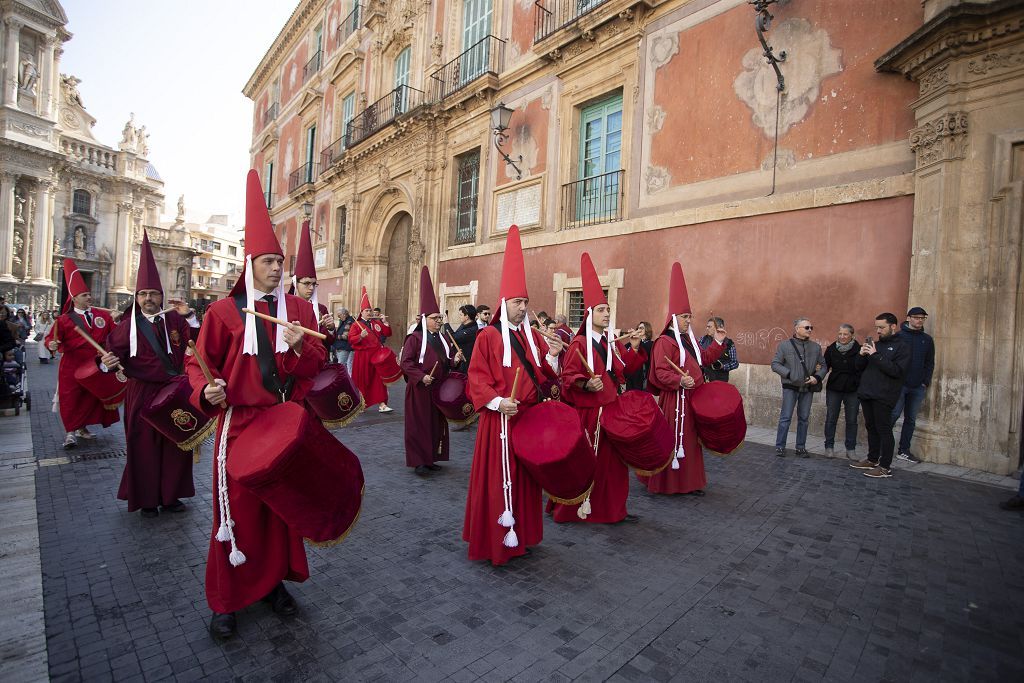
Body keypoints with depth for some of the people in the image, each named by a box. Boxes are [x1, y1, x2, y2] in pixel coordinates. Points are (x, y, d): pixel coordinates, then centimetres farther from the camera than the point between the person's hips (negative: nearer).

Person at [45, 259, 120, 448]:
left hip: (95, 365, 3)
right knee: (71, 398, -1)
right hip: (72, 366, -3)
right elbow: (52, 338, -4)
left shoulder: (103, 315, 4)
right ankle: (70, 431, 11)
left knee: (91, 397, 11)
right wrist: (52, 344, -25)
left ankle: (82, 427, 28)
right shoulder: (65, 319, -4)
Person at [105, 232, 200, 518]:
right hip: (142, 393, -2)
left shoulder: (174, 320, 4)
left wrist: (188, 315, -13)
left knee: (175, 445, 9)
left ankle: (170, 495, 23)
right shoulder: (128, 325, -1)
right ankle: (147, 499, 19)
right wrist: (110, 361, -27)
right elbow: (114, 352, -5)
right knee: (144, 447, 4)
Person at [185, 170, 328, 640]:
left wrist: (300, 347, -18)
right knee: (237, 508, 6)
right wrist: (206, 391, -16)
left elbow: (317, 364, 3)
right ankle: (225, 601, 24)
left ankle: (274, 580, 32)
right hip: (241, 422, -2)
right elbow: (199, 362, 3)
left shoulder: (298, 309, 6)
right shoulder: (224, 311, -1)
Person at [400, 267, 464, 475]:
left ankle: (431, 459, 23)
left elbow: (448, 363, 16)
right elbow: (406, 362, -13)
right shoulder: (415, 338, -8)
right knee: (419, 424, 0)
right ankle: (418, 461, 9)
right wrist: (421, 376, -21)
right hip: (419, 389, -7)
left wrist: (455, 360, -5)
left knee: (437, 424, 11)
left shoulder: (443, 340, 13)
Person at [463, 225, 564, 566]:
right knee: (498, 479, 2)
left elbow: (544, 376, 9)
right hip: (500, 418, -6)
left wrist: (551, 356, -9)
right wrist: (496, 402, -23)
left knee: (525, 476, 15)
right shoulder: (488, 336, -8)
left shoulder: (533, 336, 10)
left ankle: (522, 534, 32)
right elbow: (477, 377, -11)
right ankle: (495, 540, 18)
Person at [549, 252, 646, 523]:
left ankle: (612, 509, 29)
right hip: (586, 412, -7)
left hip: (612, 410, 7)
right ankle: (568, 508, 21)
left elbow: (627, 368, 17)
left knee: (612, 461, 14)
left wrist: (635, 348, 4)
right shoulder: (579, 344, -12)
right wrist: (586, 384, -31)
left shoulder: (613, 342, 10)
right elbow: (568, 376, -15)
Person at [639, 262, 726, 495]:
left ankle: (689, 481, 27)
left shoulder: (690, 341, 15)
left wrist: (718, 342, 16)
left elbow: (704, 358, 25)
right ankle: (665, 481, 12)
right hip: (674, 399, -9)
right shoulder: (664, 342, -15)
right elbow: (661, 373, -21)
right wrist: (680, 380, -33)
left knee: (690, 439, 15)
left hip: (692, 397, 9)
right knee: (671, 440, -1)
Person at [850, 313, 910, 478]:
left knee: (884, 430, -2)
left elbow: (897, 370, -16)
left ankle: (885, 467, 4)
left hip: (883, 396, -6)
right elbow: (860, 367, 16)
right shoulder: (876, 344, 16)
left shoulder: (901, 347, -2)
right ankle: (872, 460, 24)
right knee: (871, 428, 13)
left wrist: (876, 355, -20)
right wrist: (862, 355, -3)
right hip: (867, 393, 6)